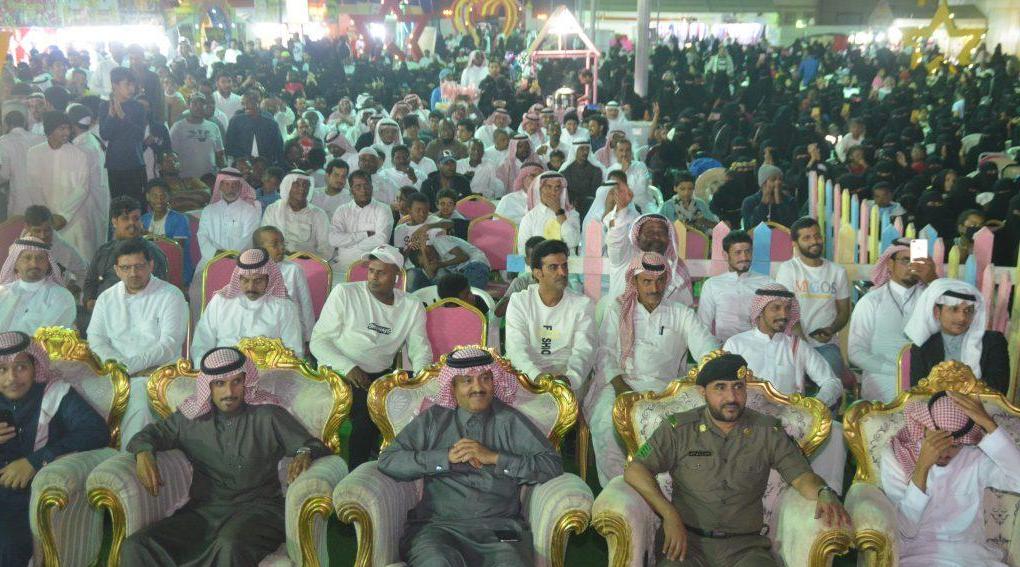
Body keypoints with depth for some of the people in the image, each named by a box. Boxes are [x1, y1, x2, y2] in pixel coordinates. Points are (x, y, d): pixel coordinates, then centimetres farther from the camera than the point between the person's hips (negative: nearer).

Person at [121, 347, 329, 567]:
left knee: (230, 545, -39)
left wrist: (305, 454, -20)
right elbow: (149, 434, 22)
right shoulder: (191, 418, 13)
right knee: (135, 546, -21)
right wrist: (143, 453, -3)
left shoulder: (267, 415, 5)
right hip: (203, 511, 3)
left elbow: (316, 446, 5)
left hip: (256, 509, -3)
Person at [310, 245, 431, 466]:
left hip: (380, 376, 4)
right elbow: (318, 340, -2)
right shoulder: (344, 293, 1)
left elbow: (420, 349, 8)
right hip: (337, 372, -4)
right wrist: (347, 367, -18)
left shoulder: (412, 307, 10)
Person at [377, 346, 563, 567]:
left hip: (500, 527, 0)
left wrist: (494, 458, -4)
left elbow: (554, 464, 4)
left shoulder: (511, 422, 14)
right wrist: (446, 457, -4)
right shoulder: (433, 419, 15)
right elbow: (387, 460, 6)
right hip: (439, 526, 0)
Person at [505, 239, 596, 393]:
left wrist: (570, 378, -32)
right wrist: (537, 376, -29)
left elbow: (584, 350, -9)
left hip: (567, 376, -1)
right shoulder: (519, 301, 4)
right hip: (528, 376, 2)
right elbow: (516, 347, -9)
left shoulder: (583, 304, 4)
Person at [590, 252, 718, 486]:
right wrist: (619, 385, -11)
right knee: (605, 418, -32)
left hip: (664, 386, 0)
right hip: (620, 381, 0)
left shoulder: (681, 314, 15)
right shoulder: (618, 310, 16)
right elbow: (605, 352, 7)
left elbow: (707, 347, 4)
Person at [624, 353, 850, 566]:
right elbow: (635, 470, -3)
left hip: (745, 545, 2)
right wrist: (669, 515, -15)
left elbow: (801, 476, 5)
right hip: (687, 539, -1)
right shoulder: (679, 428, 2)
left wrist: (824, 494, -20)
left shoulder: (768, 432, 7)